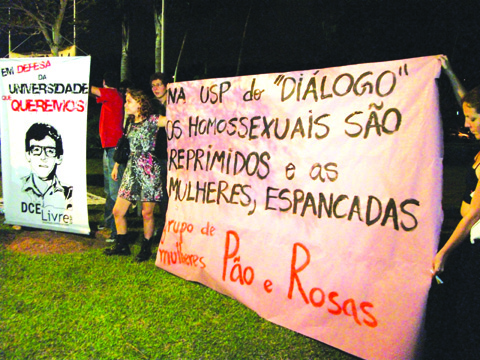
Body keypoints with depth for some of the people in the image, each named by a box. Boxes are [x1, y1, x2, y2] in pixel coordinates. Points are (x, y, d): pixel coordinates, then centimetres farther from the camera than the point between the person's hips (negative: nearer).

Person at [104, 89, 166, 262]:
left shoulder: (152, 120, -6)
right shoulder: (131, 122, 15)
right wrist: (116, 165, 24)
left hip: (148, 170, -7)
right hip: (132, 170, 7)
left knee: (147, 213, 2)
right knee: (118, 211, 8)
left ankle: (146, 249, 20)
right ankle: (122, 245, 25)